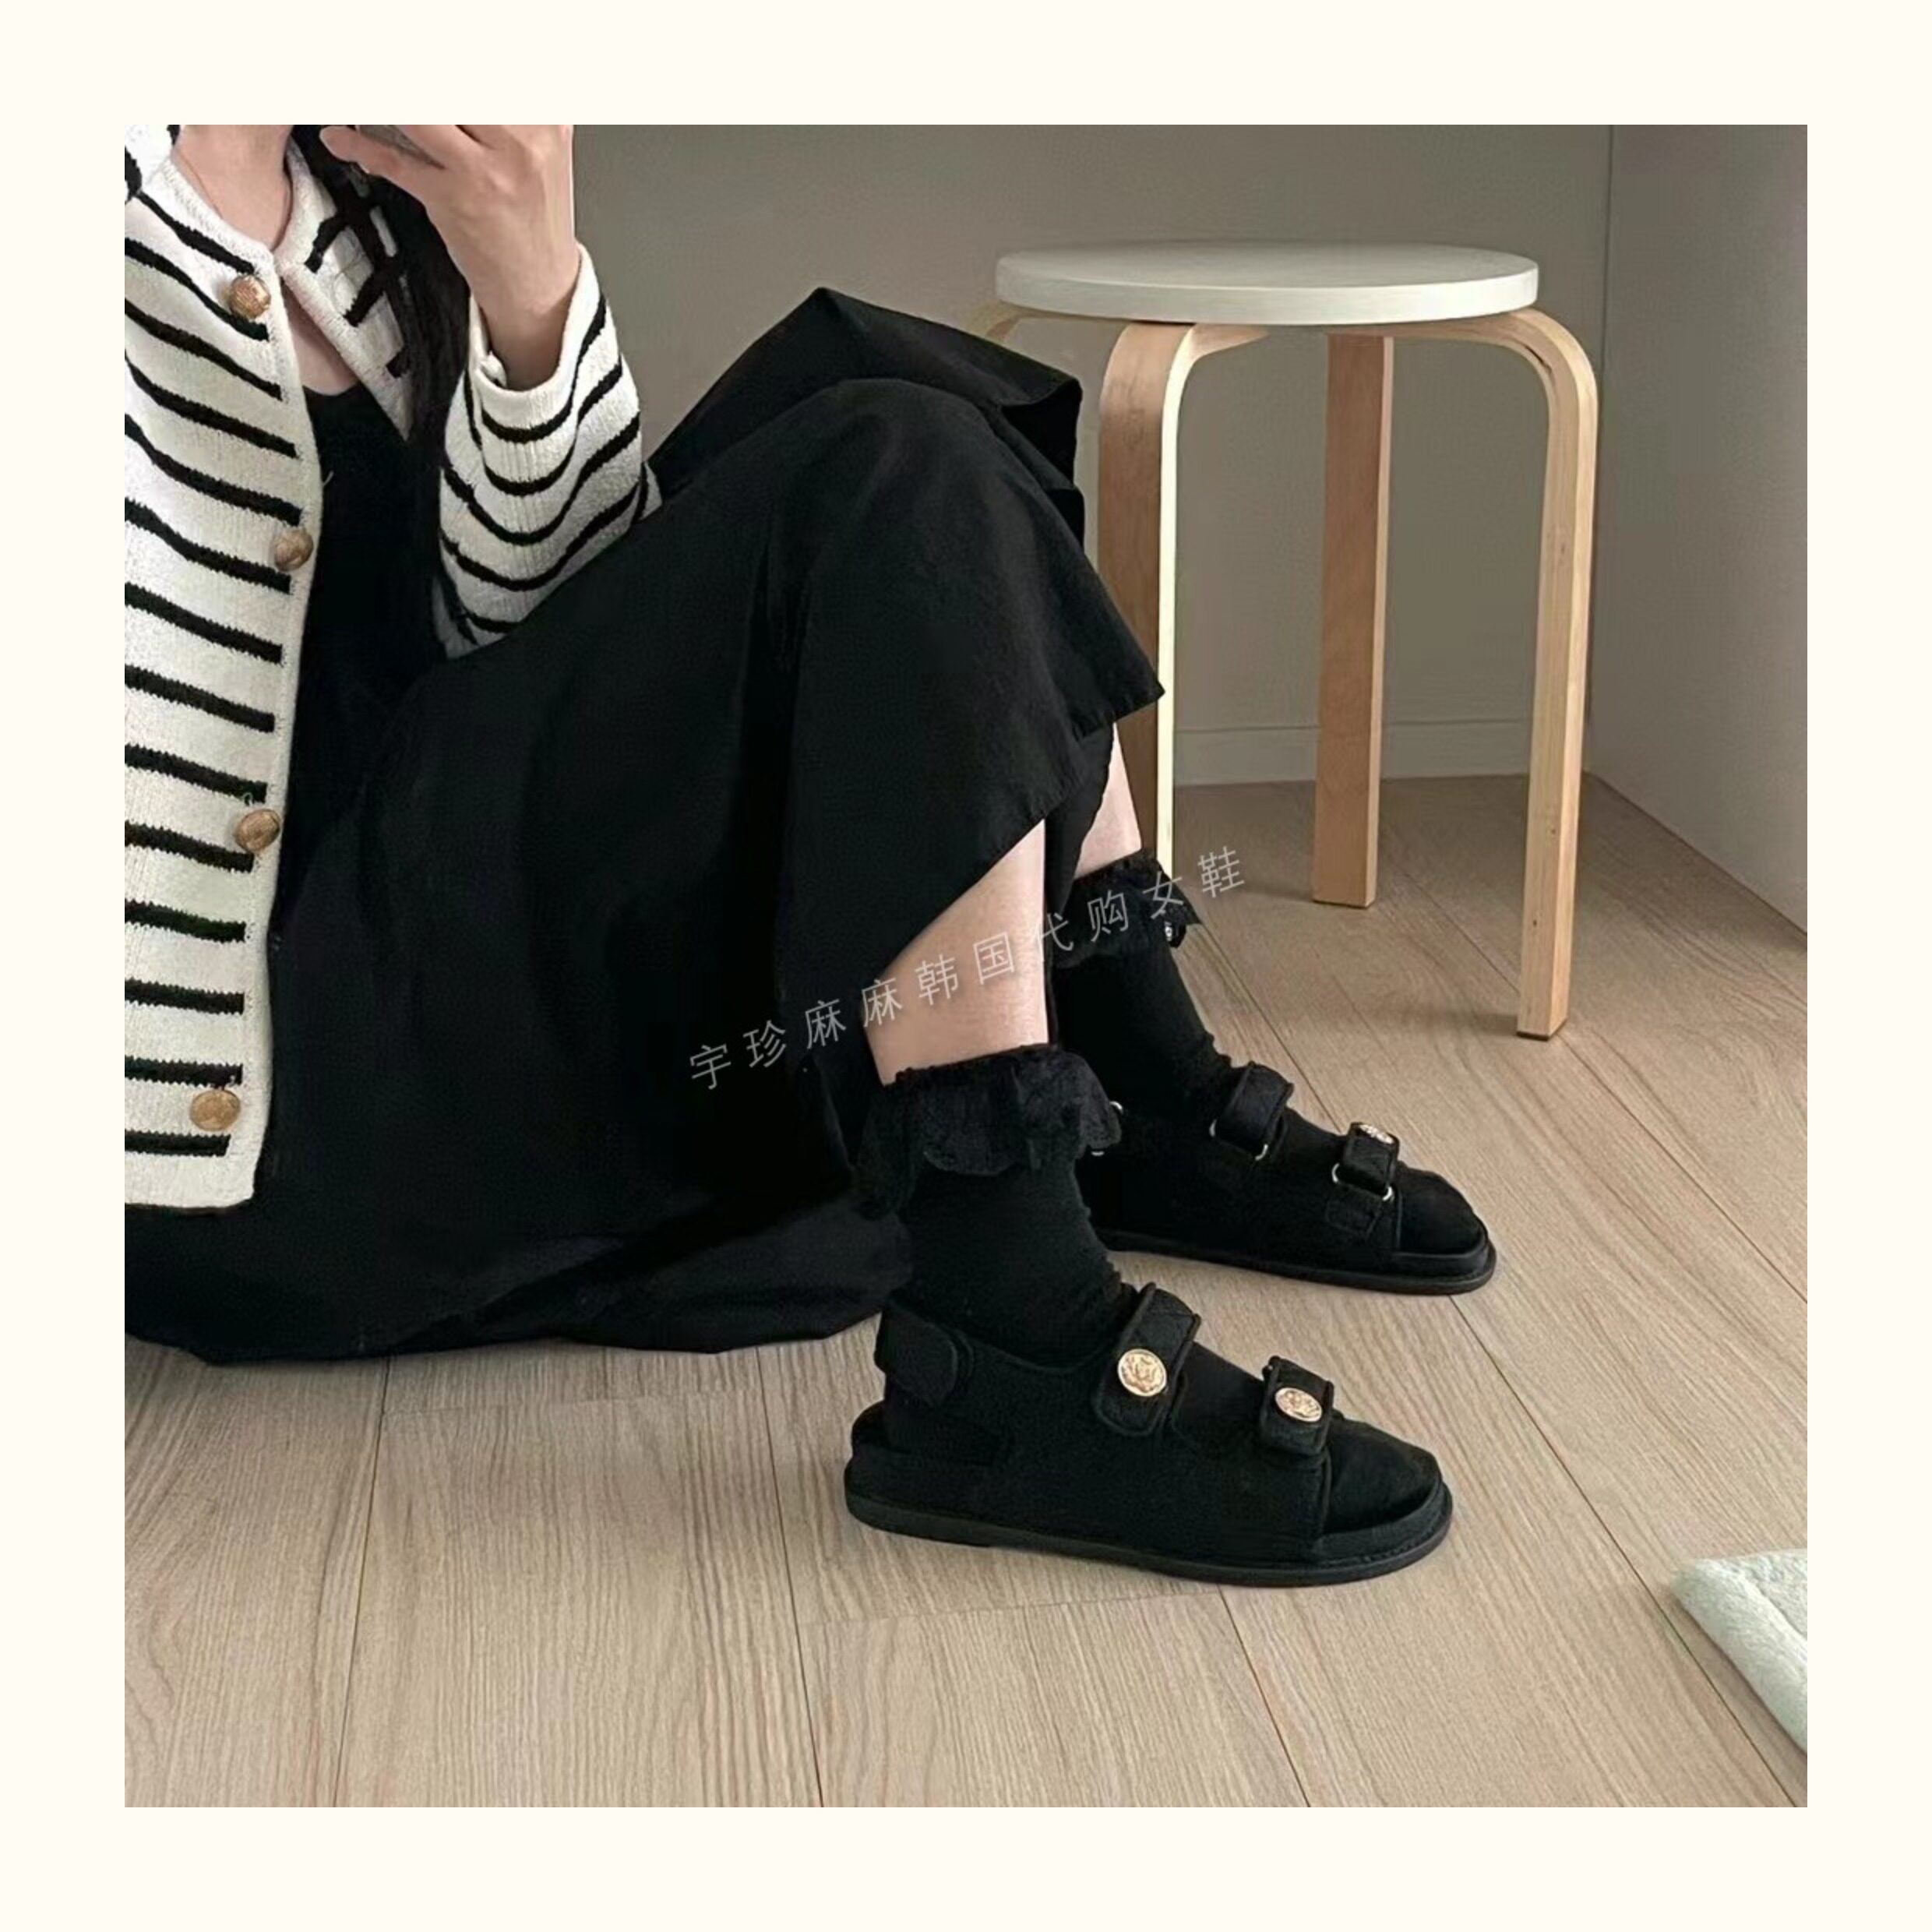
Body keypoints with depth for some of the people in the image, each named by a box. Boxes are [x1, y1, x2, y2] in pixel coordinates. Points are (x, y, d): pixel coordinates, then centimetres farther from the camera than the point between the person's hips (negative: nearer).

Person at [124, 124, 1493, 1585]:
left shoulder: (357, 204, 13)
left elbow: (528, 614, 6)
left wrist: (531, 299, -10)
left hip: (451, 936, 8)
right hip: (262, 1086, -8)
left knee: (893, 398, 0)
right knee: (889, 493, -20)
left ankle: (1163, 1118, 3)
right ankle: (1017, 1367, -24)